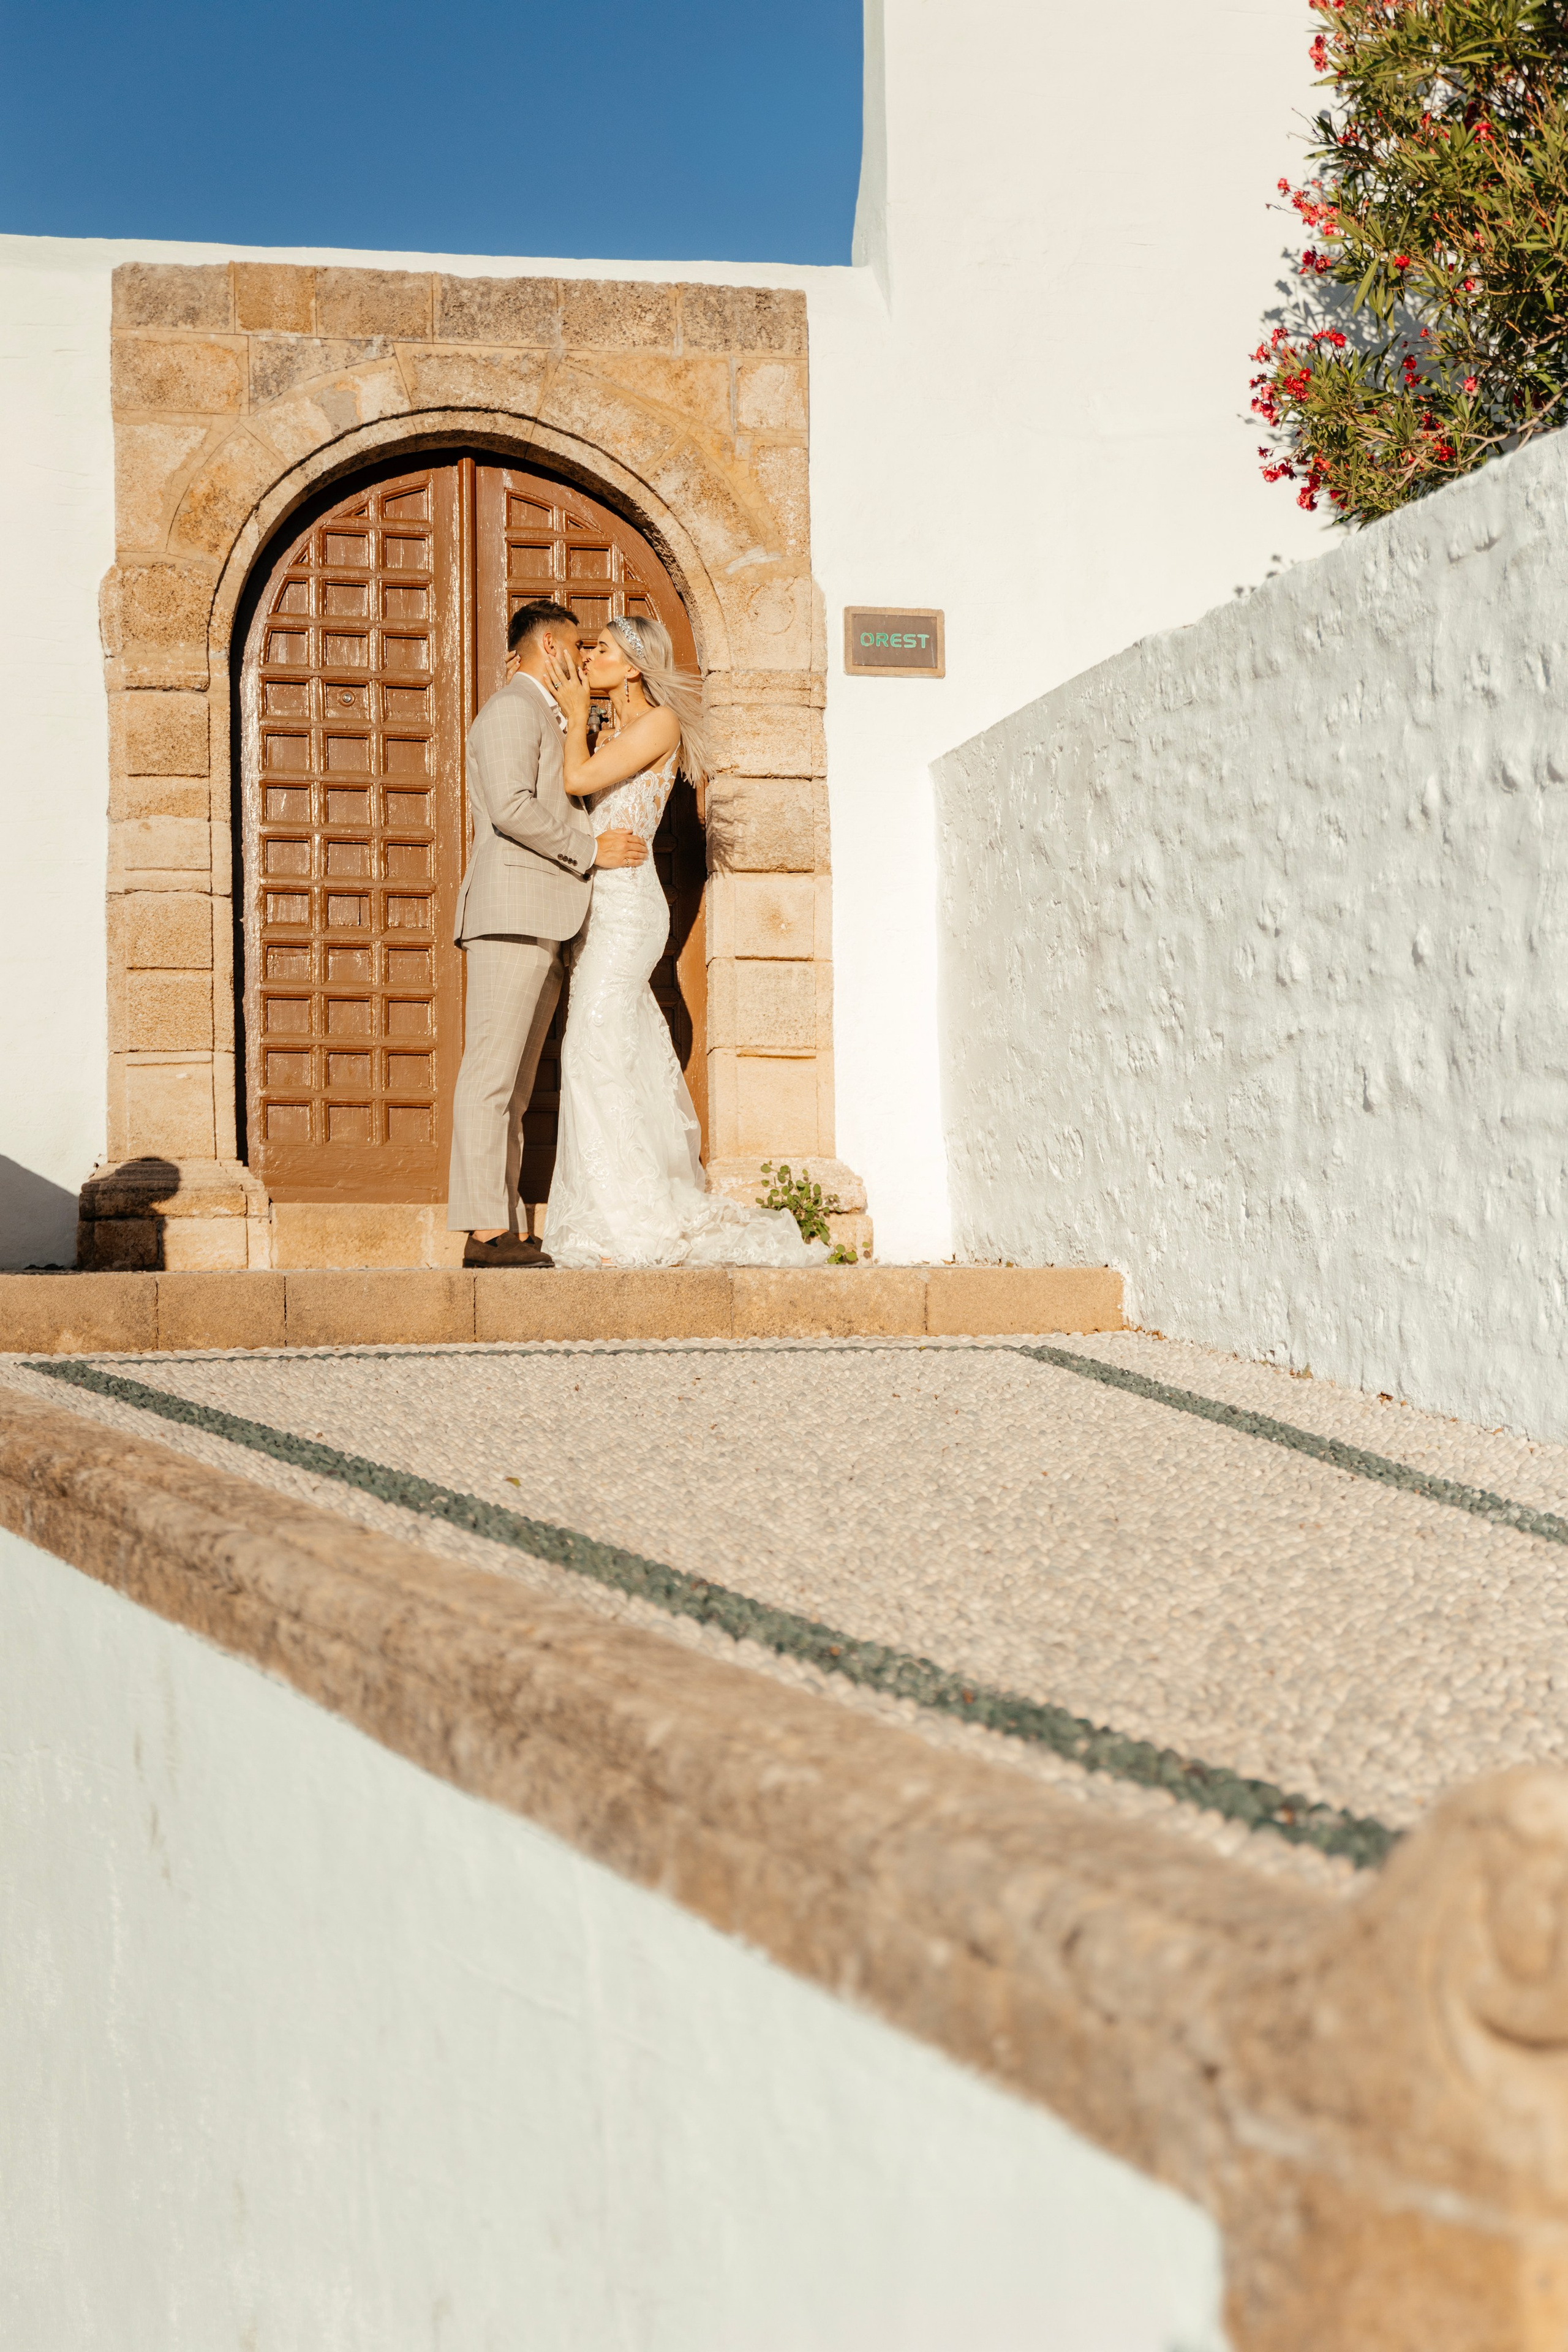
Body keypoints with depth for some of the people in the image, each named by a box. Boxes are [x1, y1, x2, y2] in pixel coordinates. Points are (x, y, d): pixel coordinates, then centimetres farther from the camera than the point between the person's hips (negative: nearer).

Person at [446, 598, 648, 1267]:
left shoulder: (544, 717, 29)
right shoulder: (512, 709, -4)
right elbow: (510, 806, -17)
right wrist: (590, 851, -12)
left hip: (539, 924, 10)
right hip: (510, 912, -10)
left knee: (511, 1086, 6)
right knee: (491, 1073, -12)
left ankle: (499, 1231, 5)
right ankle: (485, 1231, -16)